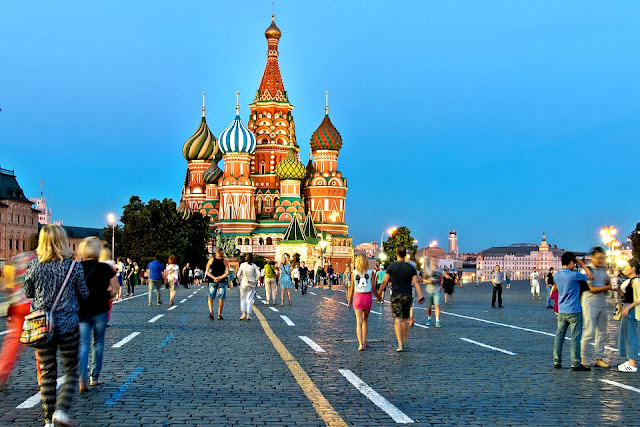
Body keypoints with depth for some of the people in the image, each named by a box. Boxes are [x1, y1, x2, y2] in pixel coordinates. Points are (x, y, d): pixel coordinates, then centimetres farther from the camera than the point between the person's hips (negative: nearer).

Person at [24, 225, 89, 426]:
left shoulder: (34, 265, -3)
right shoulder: (73, 265, -8)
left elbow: (27, 293, 8)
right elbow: (83, 294, 1)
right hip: (68, 325, -2)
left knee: (47, 373, 12)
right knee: (71, 371, 10)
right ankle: (61, 410, -6)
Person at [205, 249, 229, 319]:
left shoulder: (211, 260, 1)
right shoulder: (225, 261, -3)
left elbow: (207, 271, -3)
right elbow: (227, 273, -10)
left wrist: (214, 278, -9)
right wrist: (220, 278, -12)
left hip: (212, 281, 1)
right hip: (222, 281, -1)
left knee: (211, 297, 12)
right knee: (221, 298, 8)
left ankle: (211, 311, -10)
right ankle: (219, 315, 8)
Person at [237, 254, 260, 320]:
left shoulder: (242, 265, -4)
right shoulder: (254, 265, -3)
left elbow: (238, 275, -8)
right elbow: (259, 274, -10)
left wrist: (240, 280, 7)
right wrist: (255, 280, 2)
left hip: (244, 283, -1)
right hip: (251, 284, 1)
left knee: (243, 299, 11)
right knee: (250, 300, 7)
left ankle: (244, 313, -4)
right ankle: (248, 315, 1)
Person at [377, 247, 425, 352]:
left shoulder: (392, 266, -2)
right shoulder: (410, 267, 4)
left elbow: (384, 282, -3)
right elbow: (416, 283, -3)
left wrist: (379, 294, 6)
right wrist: (420, 296, -4)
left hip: (396, 296, -2)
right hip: (408, 296, 3)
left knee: (397, 320, -5)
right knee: (405, 319, 16)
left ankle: (400, 344, -15)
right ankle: (404, 341, 21)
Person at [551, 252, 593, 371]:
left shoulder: (556, 275, 3)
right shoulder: (574, 275, -16)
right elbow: (591, 277, -4)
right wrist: (582, 265, 4)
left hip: (561, 311, 6)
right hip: (574, 312, -6)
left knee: (559, 335, 10)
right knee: (575, 338, 0)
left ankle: (557, 361, 13)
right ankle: (575, 364, 2)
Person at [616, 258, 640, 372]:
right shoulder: (629, 280, 14)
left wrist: (628, 307, -22)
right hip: (627, 308, 10)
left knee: (630, 336, -7)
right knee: (625, 335, 16)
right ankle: (630, 361, 25)